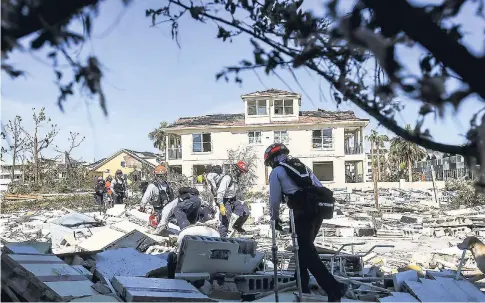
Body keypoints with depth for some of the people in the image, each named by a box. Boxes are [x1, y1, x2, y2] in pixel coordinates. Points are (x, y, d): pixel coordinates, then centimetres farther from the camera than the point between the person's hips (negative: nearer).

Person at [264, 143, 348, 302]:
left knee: (307, 251, -3)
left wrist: (275, 219, 21)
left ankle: (334, 288, -13)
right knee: (304, 245, 22)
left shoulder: (276, 171, 8)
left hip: (303, 210, -7)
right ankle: (302, 283, 29)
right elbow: (320, 188, 22)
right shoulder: (302, 166, 26)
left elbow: (274, 199, 6)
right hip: (319, 207, 7)